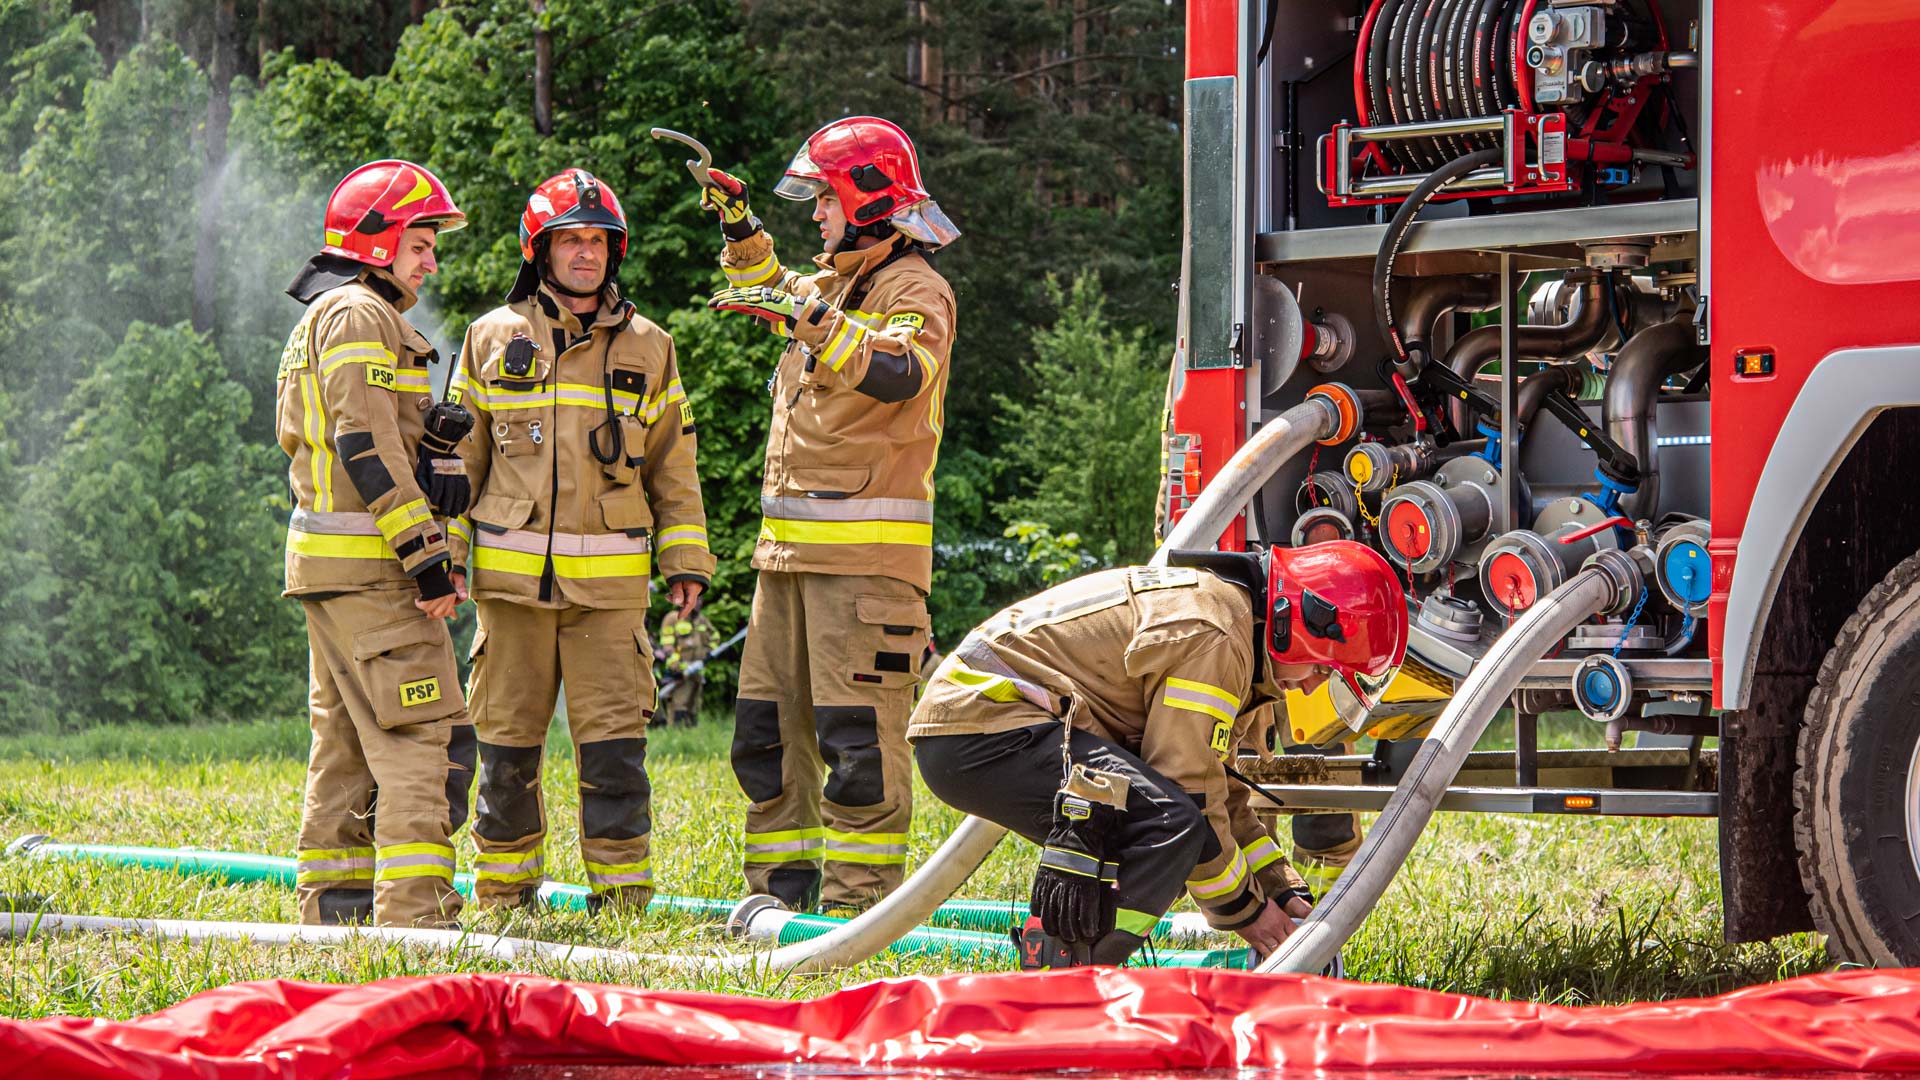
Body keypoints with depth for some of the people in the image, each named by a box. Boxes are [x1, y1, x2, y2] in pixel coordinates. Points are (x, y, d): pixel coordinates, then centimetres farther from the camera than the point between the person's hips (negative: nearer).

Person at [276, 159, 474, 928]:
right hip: (370, 568, -11)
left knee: (348, 741, 13)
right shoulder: (358, 316, -10)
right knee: (426, 739, -13)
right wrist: (427, 555, -18)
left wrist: (431, 432, 10)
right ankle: (413, 915, -19)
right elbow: (366, 446, -18)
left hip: (328, 568, 11)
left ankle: (333, 907, 16)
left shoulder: (318, 322, 23)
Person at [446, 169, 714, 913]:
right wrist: (442, 555, 4)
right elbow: (460, 458, 11)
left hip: (610, 583, 0)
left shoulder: (647, 349, 10)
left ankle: (622, 898, 1)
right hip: (510, 575, 0)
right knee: (507, 744, 4)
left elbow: (674, 467, 14)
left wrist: (685, 561, 7)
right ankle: (503, 898, 13)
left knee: (614, 746, -5)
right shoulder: (493, 339, 8)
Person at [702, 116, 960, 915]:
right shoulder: (831, 285, 19)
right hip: (791, 545, 10)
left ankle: (859, 901, -9)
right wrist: (743, 233, 29)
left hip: (866, 548, -10)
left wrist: (818, 323, -38)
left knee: (858, 730, -11)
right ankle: (782, 887, 20)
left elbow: (902, 373, -29)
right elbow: (777, 295, 42)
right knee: (768, 722, 13)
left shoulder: (915, 290, -8)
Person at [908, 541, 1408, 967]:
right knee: (1171, 822, -24)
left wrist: (1283, 891, 18)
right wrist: (1242, 909, -4)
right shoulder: (1211, 635, -16)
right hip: (981, 724, -11)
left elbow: (1216, 786, 23)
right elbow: (1189, 790, -15)